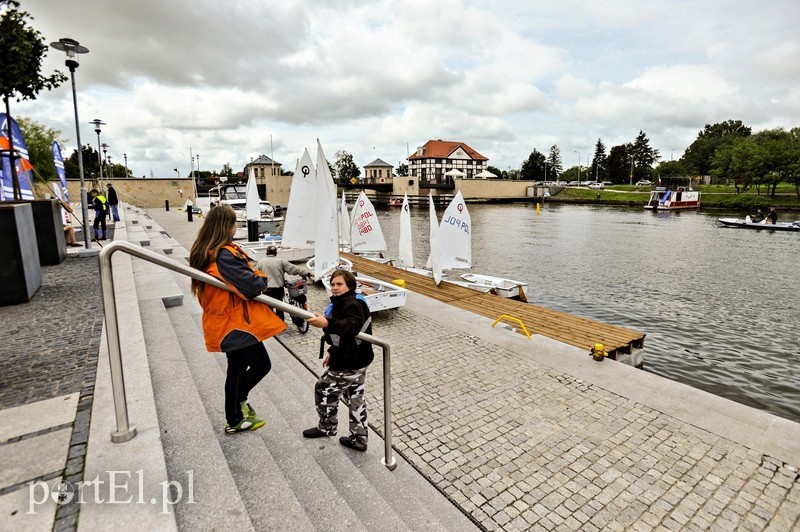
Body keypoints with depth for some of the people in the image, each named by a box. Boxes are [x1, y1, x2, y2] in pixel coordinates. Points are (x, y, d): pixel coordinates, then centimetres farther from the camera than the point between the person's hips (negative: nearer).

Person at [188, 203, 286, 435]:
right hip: (236, 322, -10)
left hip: (223, 320, 10)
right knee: (262, 364, 4)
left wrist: (254, 278, 5)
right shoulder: (225, 255, -24)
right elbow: (252, 286, -27)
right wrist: (262, 280, -6)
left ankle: (234, 420, 33)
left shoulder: (202, 253, 7)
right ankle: (239, 401, 23)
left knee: (236, 369, 20)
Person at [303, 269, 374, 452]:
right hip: (357, 359, 11)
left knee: (324, 390, 7)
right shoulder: (342, 303, 12)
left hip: (349, 363, -11)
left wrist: (327, 323, -57)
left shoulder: (353, 304, -22)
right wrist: (332, 352, 20)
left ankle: (327, 427, 30)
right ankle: (359, 439, 30)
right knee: (356, 396, 17)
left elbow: (351, 326, -42)